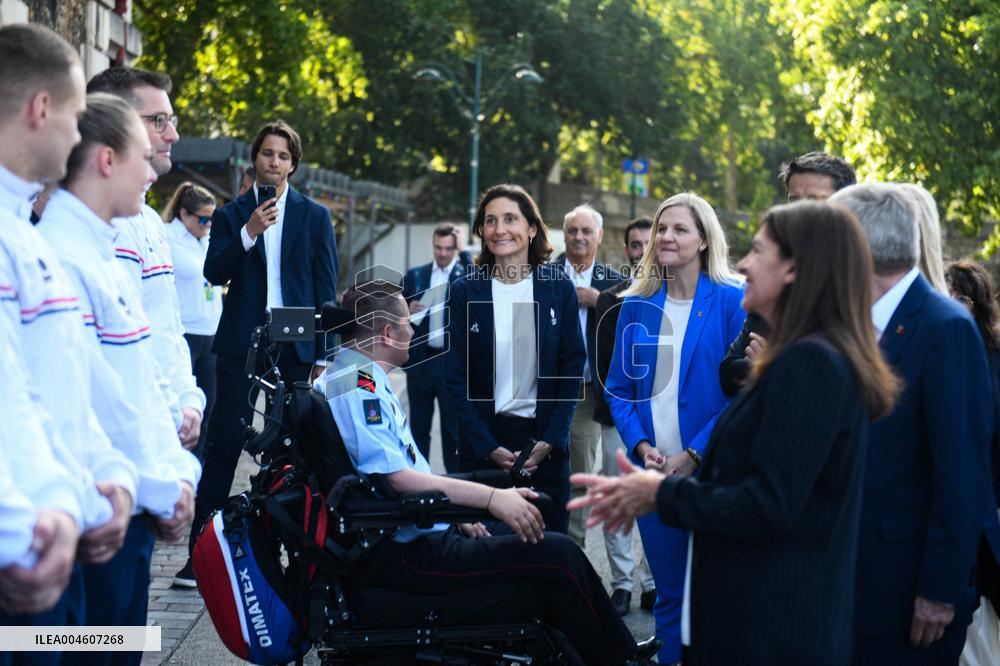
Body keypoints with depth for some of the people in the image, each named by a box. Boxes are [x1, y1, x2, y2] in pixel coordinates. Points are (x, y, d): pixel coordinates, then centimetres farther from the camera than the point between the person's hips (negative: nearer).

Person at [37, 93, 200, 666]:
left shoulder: (105, 253, 15)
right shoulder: (58, 255, -18)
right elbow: (90, 400, -21)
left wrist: (179, 470, 8)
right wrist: (161, 489, -12)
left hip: (139, 509, 9)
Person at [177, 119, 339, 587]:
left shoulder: (315, 216, 9)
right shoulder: (231, 214, 8)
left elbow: (326, 287, 7)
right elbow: (214, 272, -3)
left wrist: (324, 353, 1)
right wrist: (249, 232, -16)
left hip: (295, 345, 1)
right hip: (241, 342, -1)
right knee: (224, 443, -3)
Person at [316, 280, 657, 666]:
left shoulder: (357, 379, 16)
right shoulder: (357, 388, -16)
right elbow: (398, 478, -26)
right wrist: (490, 498, -27)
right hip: (404, 555, -11)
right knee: (557, 555, -13)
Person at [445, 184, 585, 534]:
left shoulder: (558, 288, 2)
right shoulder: (465, 291, 0)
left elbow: (572, 369, 3)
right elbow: (457, 379, -1)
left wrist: (550, 441, -7)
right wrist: (490, 447, -10)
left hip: (546, 442, 1)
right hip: (483, 443, -1)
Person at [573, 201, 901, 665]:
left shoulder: (808, 362, -20)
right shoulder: (817, 357, 13)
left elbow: (767, 507, -23)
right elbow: (748, 481, 13)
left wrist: (662, 496, -9)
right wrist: (648, 488, 3)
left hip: (770, 627, -10)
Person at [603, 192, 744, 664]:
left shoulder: (732, 302, -5)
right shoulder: (637, 304, 7)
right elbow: (618, 387, 9)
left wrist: (694, 454, -15)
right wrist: (641, 446, -7)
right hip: (653, 469, 3)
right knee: (668, 589, 11)